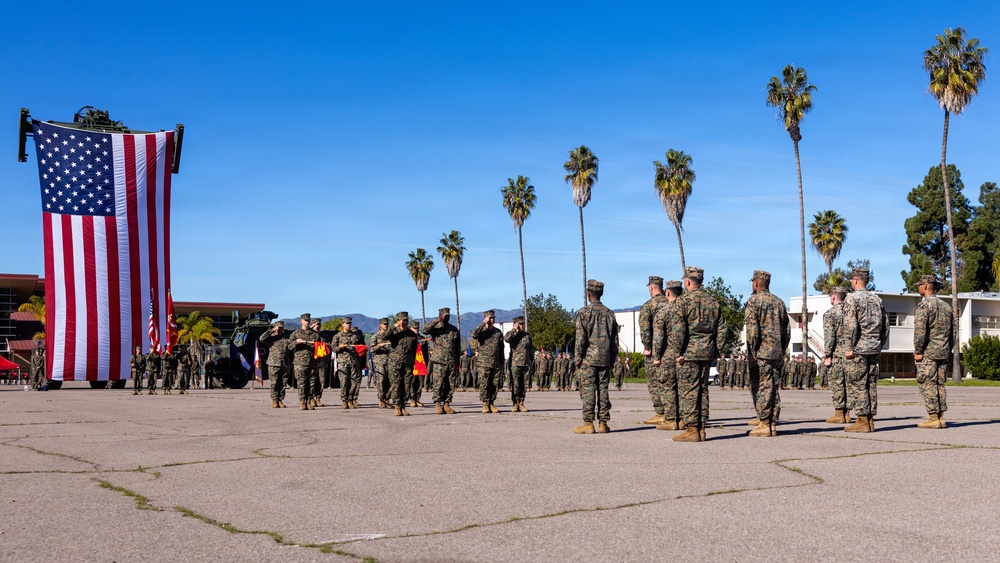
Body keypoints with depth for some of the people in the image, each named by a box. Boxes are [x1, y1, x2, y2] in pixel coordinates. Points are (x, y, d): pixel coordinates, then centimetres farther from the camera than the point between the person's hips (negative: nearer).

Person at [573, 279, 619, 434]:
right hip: (605, 359, 5)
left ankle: (588, 423, -5)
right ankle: (603, 423, 7)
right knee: (603, 390, 7)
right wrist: (612, 359, 17)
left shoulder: (584, 312, -5)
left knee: (588, 390, -3)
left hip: (588, 358, -5)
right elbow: (615, 339, 12)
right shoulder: (609, 313, 10)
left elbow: (580, 338, -10)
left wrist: (578, 358, -5)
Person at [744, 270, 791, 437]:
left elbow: (752, 330, -13)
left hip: (760, 354, -6)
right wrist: (782, 351, 20)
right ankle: (772, 424, 10)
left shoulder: (753, 301, -5)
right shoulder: (779, 302, 15)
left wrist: (752, 353, -11)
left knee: (760, 389, -4)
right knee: (773, 389, 9)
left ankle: (764, 425, -4)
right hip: (777, 354, 7)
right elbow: (787, 330, 16)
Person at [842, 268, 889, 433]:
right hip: (874, 350, 7)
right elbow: (886, 326, 16)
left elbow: (850, 326, -17)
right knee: (871, 385, 9)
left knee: (857, 385, -4)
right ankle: (870, 421, 10)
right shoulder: (876, 299, 15)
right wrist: (879, 345, 19)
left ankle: (862, 421, -6)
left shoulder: (852, 298, -8)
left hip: (857, 349, -7)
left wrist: (849, 348, -13)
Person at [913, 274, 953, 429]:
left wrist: (918, 351, -11)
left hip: (927, 353, -7)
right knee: (940, 385, 10)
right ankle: (941, 418, 10)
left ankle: (933, 418, -7)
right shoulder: (946, 306, 15)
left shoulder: (924, 305, -9)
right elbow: (952, 332, 19)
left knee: (928, 385, -5)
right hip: (943, 353, 7)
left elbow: (920, 331, -17)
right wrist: (947, 350, 22)